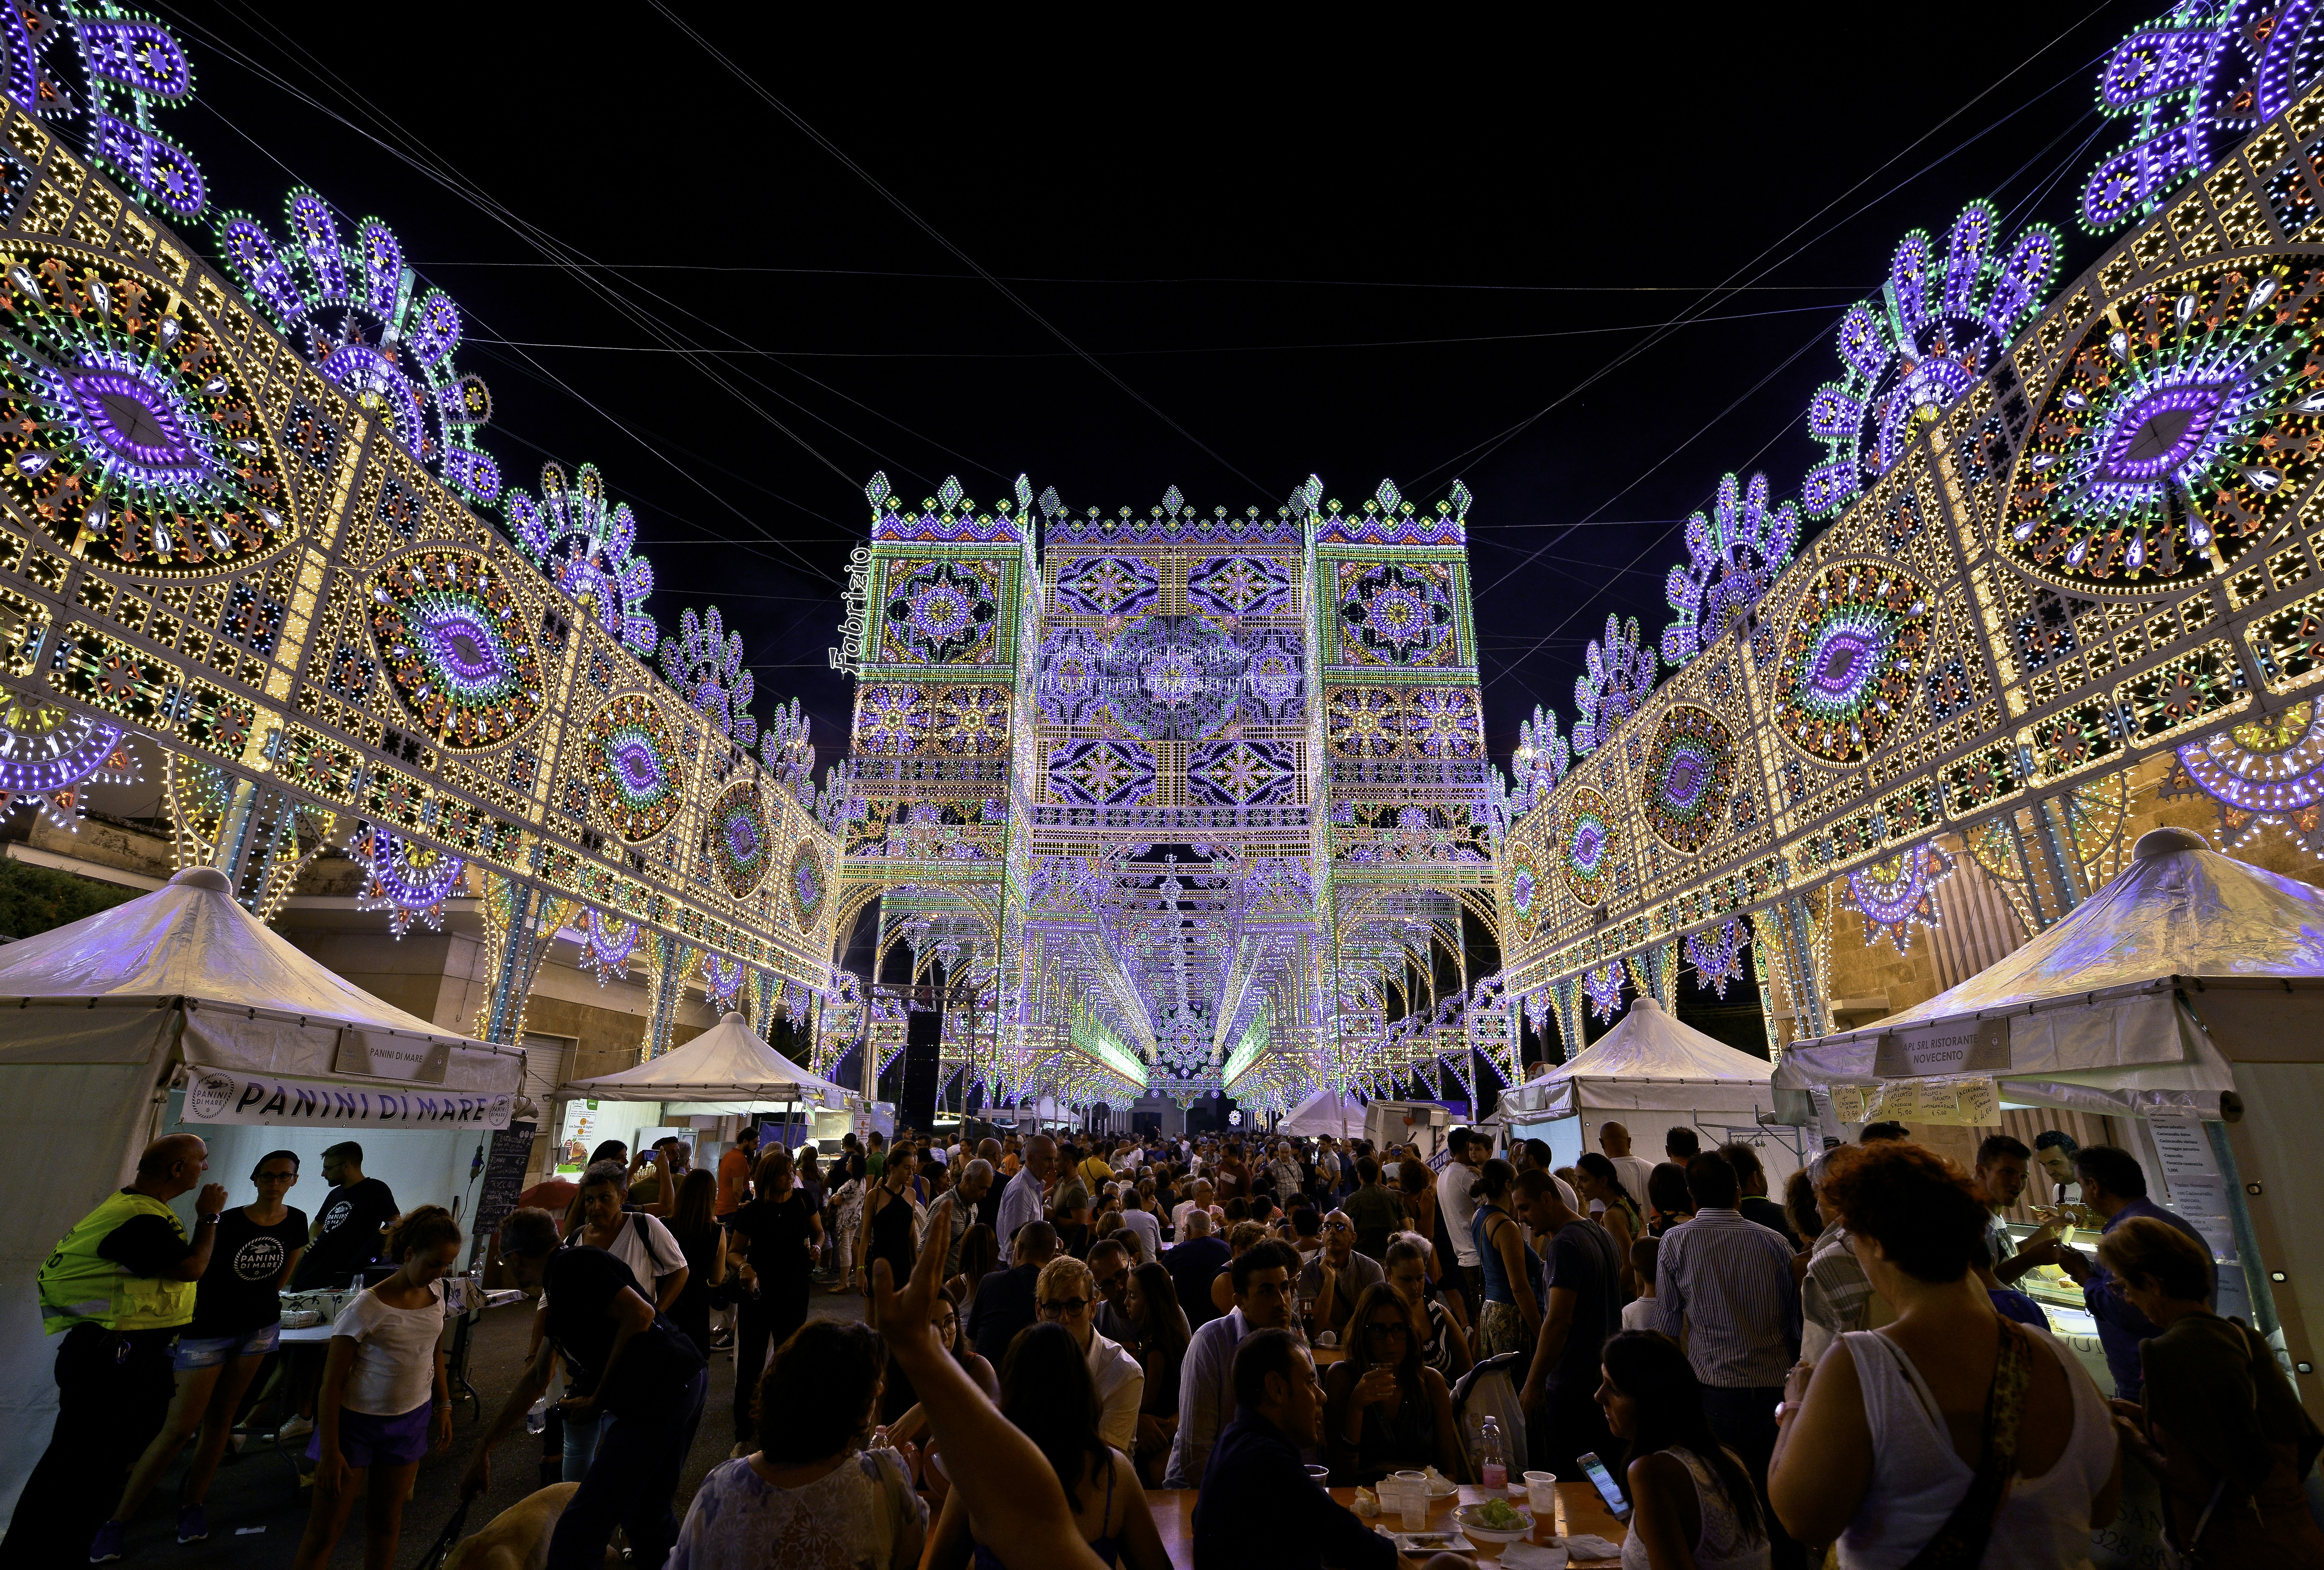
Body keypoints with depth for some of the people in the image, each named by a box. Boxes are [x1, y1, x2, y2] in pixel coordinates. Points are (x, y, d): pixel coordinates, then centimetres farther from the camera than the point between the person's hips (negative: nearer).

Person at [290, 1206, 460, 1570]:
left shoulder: (435, 1293, -2)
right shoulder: (367, 1309, -20)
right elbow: (333, 1381, -13)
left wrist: (443, 1406, 10)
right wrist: (330, 1451, -12)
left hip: (411, 1419, 5)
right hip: (358, 1421, -5)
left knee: (386, 1522, 13)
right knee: (325, 1531, 5)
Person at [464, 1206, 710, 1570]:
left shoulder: (571, 1266, -9)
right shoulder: (558, 1293, 22)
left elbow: (640, 1315, -20)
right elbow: (536, 1377, 31)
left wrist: (597, 1399, -8)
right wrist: (483, 1452, 35)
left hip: (659, 1395, -10)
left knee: (579, 1530, 1)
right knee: (647, 1515, 25)